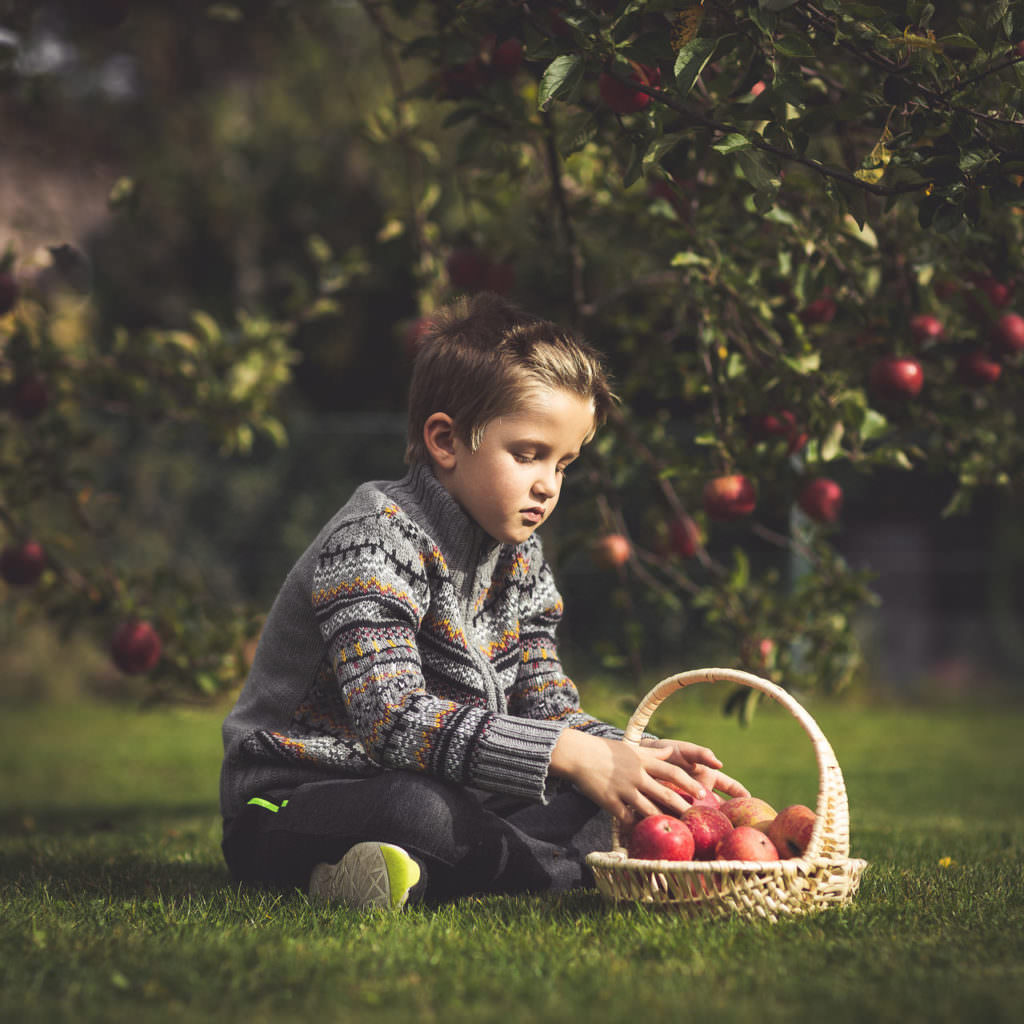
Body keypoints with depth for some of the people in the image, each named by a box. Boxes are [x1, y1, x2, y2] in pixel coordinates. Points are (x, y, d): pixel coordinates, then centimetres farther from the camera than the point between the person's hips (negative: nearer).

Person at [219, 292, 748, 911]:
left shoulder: (521, 561, 9)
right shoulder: (376, 537, -18)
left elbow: (547, 711, 8)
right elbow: (394, 718, -30)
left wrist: (635, 755, -14)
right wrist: (572, 756, -35)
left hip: (435, 796, 8)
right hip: (293, 806, -8)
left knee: (586, 809, -14)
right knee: (417, 810, -40)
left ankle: (412, 875, -26)